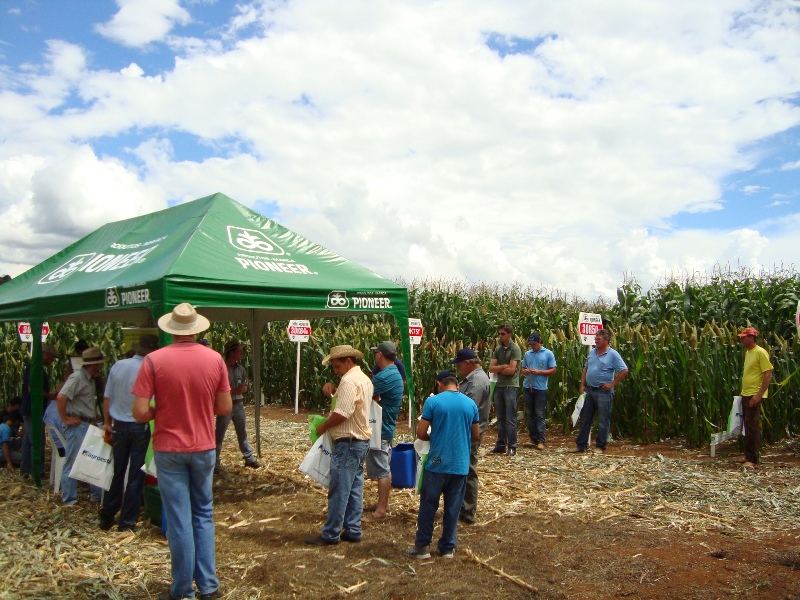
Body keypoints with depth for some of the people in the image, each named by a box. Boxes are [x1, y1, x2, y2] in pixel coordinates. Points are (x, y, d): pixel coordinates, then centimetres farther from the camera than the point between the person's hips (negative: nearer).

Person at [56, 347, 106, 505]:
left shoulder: (90, 379, 14)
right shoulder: (77, 377, -15)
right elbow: (61, 397, -26)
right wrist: (65, 419, -20)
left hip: (88, 426, 10)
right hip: (77, 426, -10)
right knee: (73, 463, -1)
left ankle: (98, 495, 23)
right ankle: (70, 501, 7)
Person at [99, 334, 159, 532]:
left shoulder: (118, 366, -1)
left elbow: (107, 397, 5)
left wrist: (107, 422, 14)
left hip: (118, 426, 5)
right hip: (139, 427, -5)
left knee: (117, 472, 17)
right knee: (136, 475, 6)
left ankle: (107, 517, 25)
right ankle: (127, 522, 12)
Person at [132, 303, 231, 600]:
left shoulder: (154, 360, -12)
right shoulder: (215, 359, -6)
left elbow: (140, 412, -14)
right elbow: (225, 408, -2)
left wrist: (162, 411, 5)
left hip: (168, 449, -2)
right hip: (204, 448, 2)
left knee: (179, 519, 8)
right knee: (204, 515, 16)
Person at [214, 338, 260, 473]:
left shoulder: (240, 369, 8)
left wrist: (242, 389, -8)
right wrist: (234, 391, -19)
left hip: (238, 404, 7)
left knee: (242, 433, 14)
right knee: (219, 435, 0)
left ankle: (249, 458, 22)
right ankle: (215, 463, 8)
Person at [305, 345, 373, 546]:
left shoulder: (349, 381, -18)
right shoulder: (364, 379, 15)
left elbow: (342, 413, -25)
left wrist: (324, 426, -10)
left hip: (348, 442, -10)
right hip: (361, 439, 10)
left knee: (339, 490, -3)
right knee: (355, 488, 13)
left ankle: (330, 534, 4)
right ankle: (352, 530, 19)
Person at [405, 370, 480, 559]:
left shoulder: (433, 402, -8)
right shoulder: (470, 404, 3)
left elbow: (421, 433, -8)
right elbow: (476, 436, 10)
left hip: (437, 464, -3)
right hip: (461, 465, 3)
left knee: (428, 505, 9)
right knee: (453, 507, 12)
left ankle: (422, 546, 16)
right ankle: (448, 547, 20)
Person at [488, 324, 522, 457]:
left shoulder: (515, 349, -8)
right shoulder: (498, 349, 10)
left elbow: (511, 370, -16)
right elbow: (491, 368, 3)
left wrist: (498, 369, -2)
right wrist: (503, 366, -11)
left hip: (510, 386, -6)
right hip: (499, 386, 6)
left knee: (510, 419, -3)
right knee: (500, 418, 12)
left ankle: (512, 447, 4)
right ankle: (501, 445, 21)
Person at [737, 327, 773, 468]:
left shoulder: (760, 352, -14)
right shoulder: (748, 352, 14)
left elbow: (768, 374, -17)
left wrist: (759, 395, -21)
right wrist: (744, 393, 17)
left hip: (755, 395, -9)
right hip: (746, 394, 9)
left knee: (752, 426, -8)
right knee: (749, 425, 15)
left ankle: (752, 459, -4)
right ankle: (754, 453, 26)